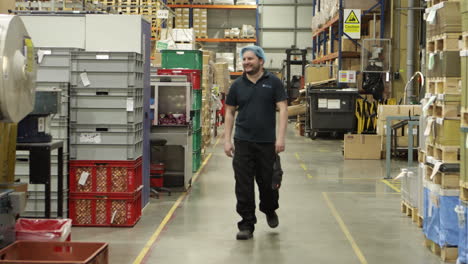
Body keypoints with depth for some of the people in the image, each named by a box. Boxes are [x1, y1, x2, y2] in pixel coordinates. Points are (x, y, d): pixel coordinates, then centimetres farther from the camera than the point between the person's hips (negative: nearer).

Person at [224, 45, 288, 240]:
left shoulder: (273, 83, 0)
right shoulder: (237, 85, 6)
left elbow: (282, 109, -4)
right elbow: (229, 113, 10)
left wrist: (280, 138, -13)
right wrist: (227, 140, 3)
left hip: (267, 143, -1)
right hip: (243, 142, 1)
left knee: (268, 182, 9)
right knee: (243, 186, -2)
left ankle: (269, 210, 39)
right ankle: (247, 225, 7)